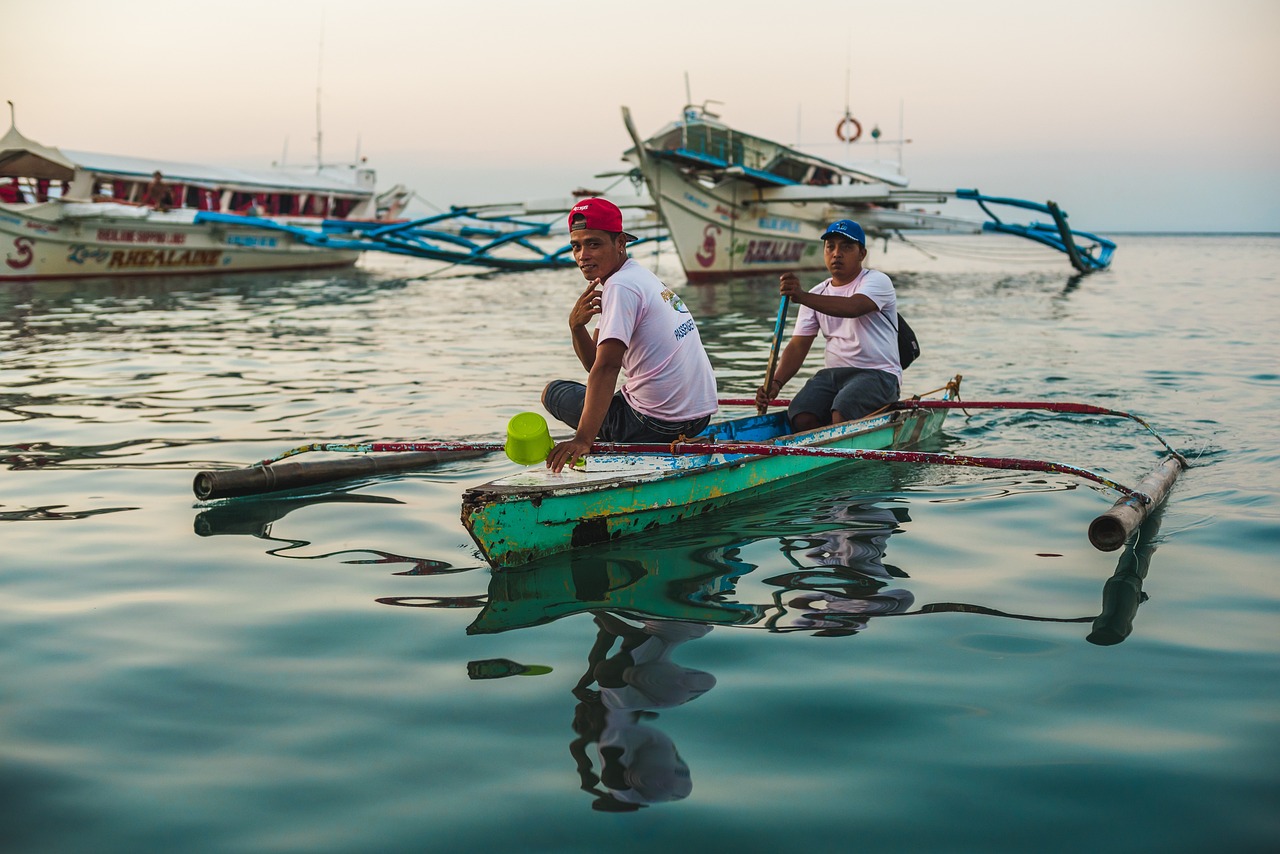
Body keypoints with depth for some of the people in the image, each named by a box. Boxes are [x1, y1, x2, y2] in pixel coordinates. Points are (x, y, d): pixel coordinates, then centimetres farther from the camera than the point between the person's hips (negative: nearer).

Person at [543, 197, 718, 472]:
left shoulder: (621, 286, -15)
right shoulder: (641, 277, 15)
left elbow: (606, 367, -26)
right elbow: (594, 362, 14)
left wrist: (582, 441, -32)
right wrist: (576, 326, -7)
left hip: (657, 425, -10)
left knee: (553, 391, 7)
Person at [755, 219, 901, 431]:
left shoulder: (877, 281, -4)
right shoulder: (817, 296, 15)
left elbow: (853, 307, -27)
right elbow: (798, 346, 7)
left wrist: (803, 297, -40)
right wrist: (776, 382, -12)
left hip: (877, 373, -5)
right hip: (833, 373, 5)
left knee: (841, 415, -34)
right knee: (801, 418, -23)